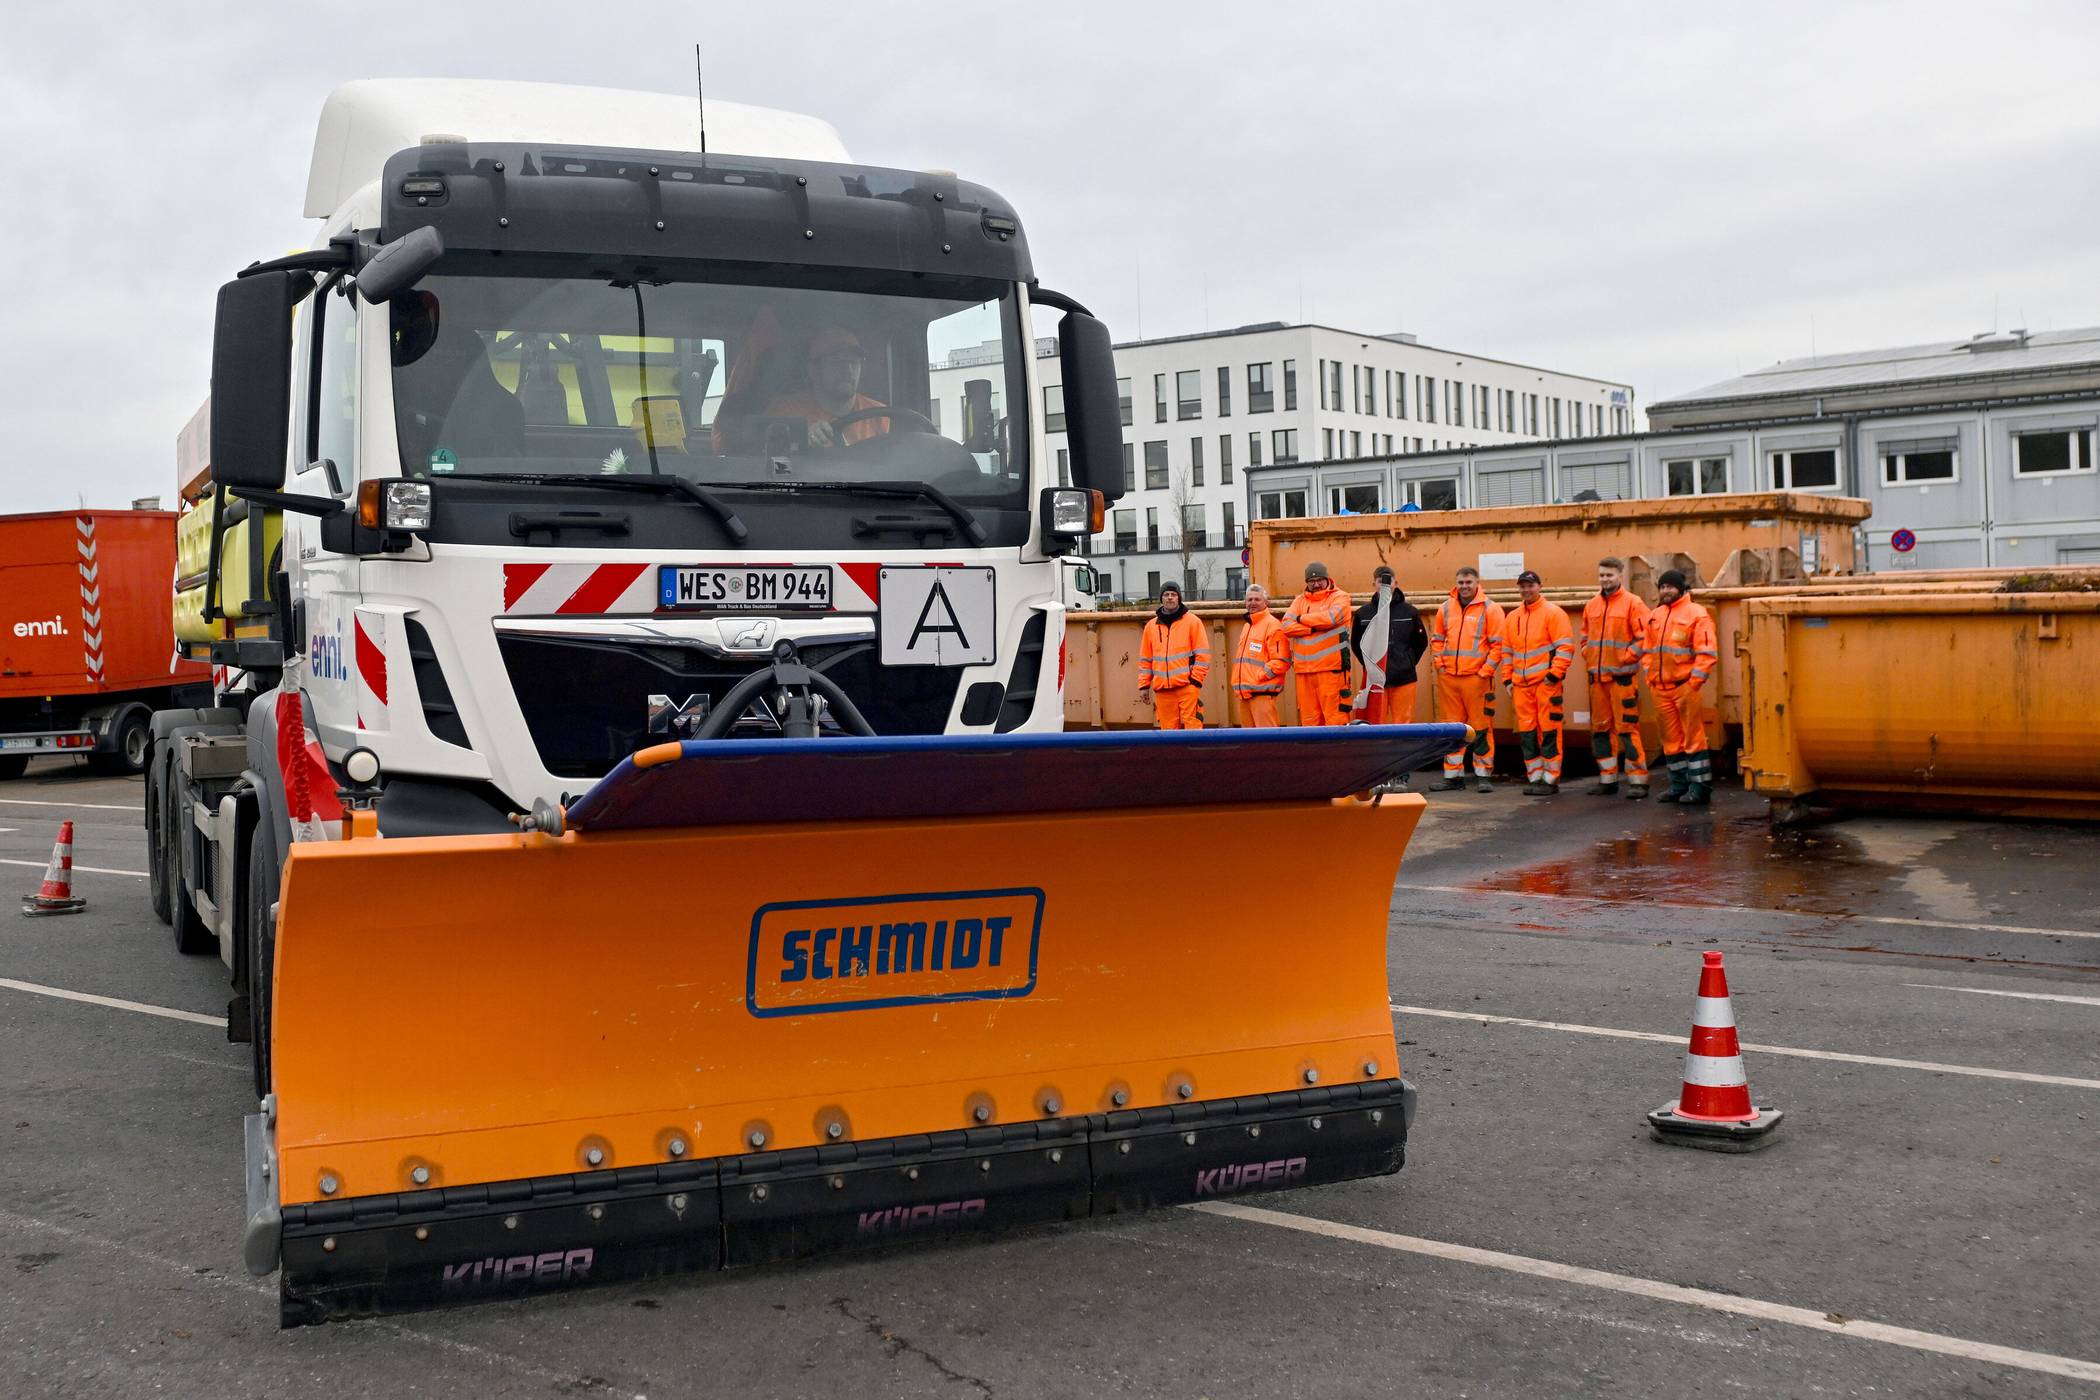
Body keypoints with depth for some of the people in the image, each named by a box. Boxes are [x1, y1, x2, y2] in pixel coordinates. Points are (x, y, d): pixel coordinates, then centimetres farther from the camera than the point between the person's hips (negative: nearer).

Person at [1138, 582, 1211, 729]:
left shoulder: (1192, 621, 4)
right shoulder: (1151, 626, 14)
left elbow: (1202, 653, 1)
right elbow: (1145, 659, 17)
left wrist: (1196, 679, -7)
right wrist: (1144, 684, 10)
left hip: (1187, 685, -3)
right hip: (1162, 689, 3)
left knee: (1192, 725, -10)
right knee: (1168, 728, 3)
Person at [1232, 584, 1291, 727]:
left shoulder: (1272, 625, -7)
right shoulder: (1247, 626, 22)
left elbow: (1282, 661, -14)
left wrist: (1260, 675, -17)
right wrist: (1238, 682, 15)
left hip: (1262, 692, -9)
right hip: (1244, 692, 9)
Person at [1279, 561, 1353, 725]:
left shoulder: (1340, 597, 5)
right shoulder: (1299, 601, 17)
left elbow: (1331, 617, -15)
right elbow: (1287, 625, 3)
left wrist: (1302, 619, -1)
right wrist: (1313, 628, -11)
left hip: (1331, 668, -4)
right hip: (1304, 669, 5)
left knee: (1334, 714, -8)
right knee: (1308, 716, 5)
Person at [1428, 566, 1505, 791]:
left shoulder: (1490, 608, 0)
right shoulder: (1445, 608, 13)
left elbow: (1497, 644, -3)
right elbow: (1437, 639, 20)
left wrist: (1485, 671, -9)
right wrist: (1439, 664, 6)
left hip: (1477, 678, -4)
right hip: (1448, 678, 4)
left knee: (1481, 728, -2)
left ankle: (1484, 775, 4)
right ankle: (1453, 775, 14)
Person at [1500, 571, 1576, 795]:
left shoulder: (1553, 613, -3)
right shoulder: (1512, 618, 16)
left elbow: (1565, 646, -9)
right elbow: (1507, 651, 22)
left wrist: (1554, 675, -14)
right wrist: (1508, 679, 14)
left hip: (1546, 683, -6)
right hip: (1521, 685, 6)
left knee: (1549, 732, -5)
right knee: (1527, 733, 7)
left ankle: (1551, 779, 0)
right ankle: (1535, 778, 14)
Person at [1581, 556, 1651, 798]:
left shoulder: (1633, 604, -5)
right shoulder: (1591, 606, 13)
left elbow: (1644, 638, -10)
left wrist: (1625, 658, -13)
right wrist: (1588, 659, 10)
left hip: (1622, 676, -6)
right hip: (1596, 677, 6)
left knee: (1627, 728, -7)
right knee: (1600, 728, 9)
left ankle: (1637, 780, -3)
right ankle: (1607, 779, 18)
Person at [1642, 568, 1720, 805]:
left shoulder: (1696, 614, -6)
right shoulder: (1655, 615, 14)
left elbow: (1707, 652, -11)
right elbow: (1647, 649, 21)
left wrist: (1695, 680, -15)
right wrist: (1651, 676, 11)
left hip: (1685, 686, -7)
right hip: (1661, 688, 7)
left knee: (1693, 737, -4)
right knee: (1671, 739, 12)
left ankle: (1700, 787, 0)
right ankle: (1679, 785, 20)